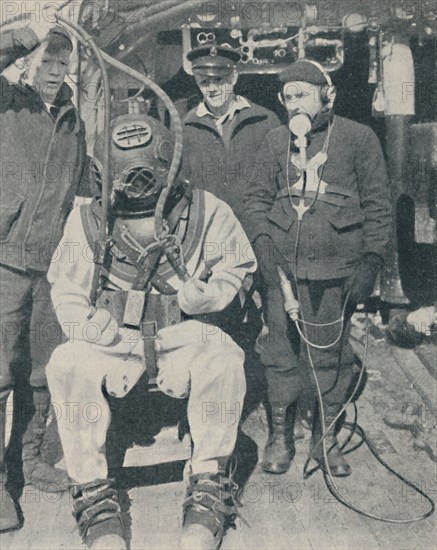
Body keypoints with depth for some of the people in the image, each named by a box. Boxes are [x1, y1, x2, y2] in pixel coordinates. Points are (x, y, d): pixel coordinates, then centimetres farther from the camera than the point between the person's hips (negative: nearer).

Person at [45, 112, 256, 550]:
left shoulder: (205, 211, 0)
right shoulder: (87, 219, 2)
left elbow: (238, 265, 11)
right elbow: (67, 293, 5)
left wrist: (207, 293, -12)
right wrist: (108, 336, -13)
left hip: (184, 335, 0)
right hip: (112, 342, 1)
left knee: (223, 359, -33)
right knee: (67, 364, -29)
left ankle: (209, 486, -15)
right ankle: (92, 492, -14)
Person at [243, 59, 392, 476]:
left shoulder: (358, 139, 4)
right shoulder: (275, 142, 11)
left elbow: (376, 204, 3)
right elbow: (258, 198, 13)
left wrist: (370, 261, -3)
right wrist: (263, 244, -2)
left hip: (337, 269, -1)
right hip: (285, 268, 2)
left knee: (332, 352, 7)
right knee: (282, 353, 4)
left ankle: (326, 438, 22)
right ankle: (279, 438, 19)